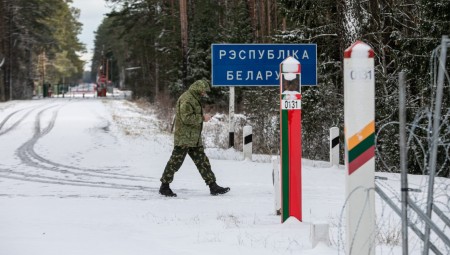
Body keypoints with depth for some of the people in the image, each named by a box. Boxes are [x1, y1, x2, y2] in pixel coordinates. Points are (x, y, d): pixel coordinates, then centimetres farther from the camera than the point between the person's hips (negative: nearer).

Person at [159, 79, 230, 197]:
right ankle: (164, 186, 5)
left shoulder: (194, 99, 19)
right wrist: (202, 118, -17)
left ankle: (213, 186, 8)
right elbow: (186, 118, -23)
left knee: (203, 162, 8)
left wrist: (202, 117, 13)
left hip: (195, 139, 10)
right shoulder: (186, 99, -15)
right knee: (175, 162, -3)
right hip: (184, 138, -10)